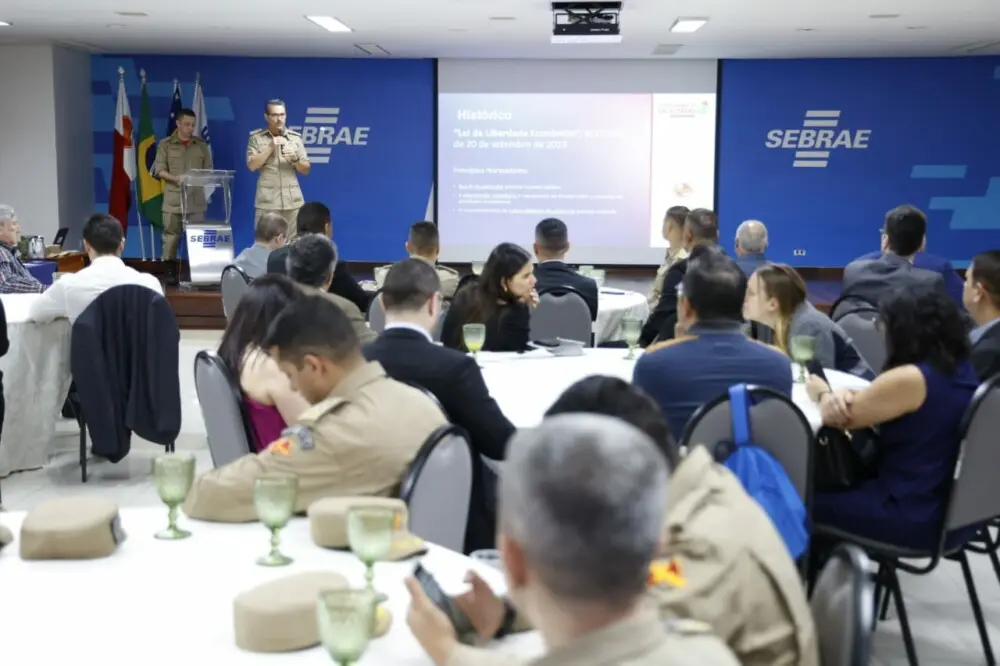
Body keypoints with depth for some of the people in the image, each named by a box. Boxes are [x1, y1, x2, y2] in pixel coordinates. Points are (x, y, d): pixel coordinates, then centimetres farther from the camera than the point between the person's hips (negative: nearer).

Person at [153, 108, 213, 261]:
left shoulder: (202, 145, 10)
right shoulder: (165, 144, 3)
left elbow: (208, 170, 10)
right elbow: (159, 170, -1)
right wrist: (175, 178, -18)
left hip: (196, 199, 2)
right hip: (173, 199, -2)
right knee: (171, 236, 1)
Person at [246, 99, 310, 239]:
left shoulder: (295, 137, 8)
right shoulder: (256, 137, 3)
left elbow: (306, 170, 9)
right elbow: (252, 165, -6)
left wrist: (295, 158, -11)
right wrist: (270, 148, -12)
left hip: (293, 200, 2)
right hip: (267, 201, -2)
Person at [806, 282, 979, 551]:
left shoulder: (909, 379, -24)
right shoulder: (962, 370, 4)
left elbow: (836, 417, -13)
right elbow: (874, 407, 9)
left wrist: (823, 393, 8)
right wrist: (843, 393, -9)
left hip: (913, 517, -9)